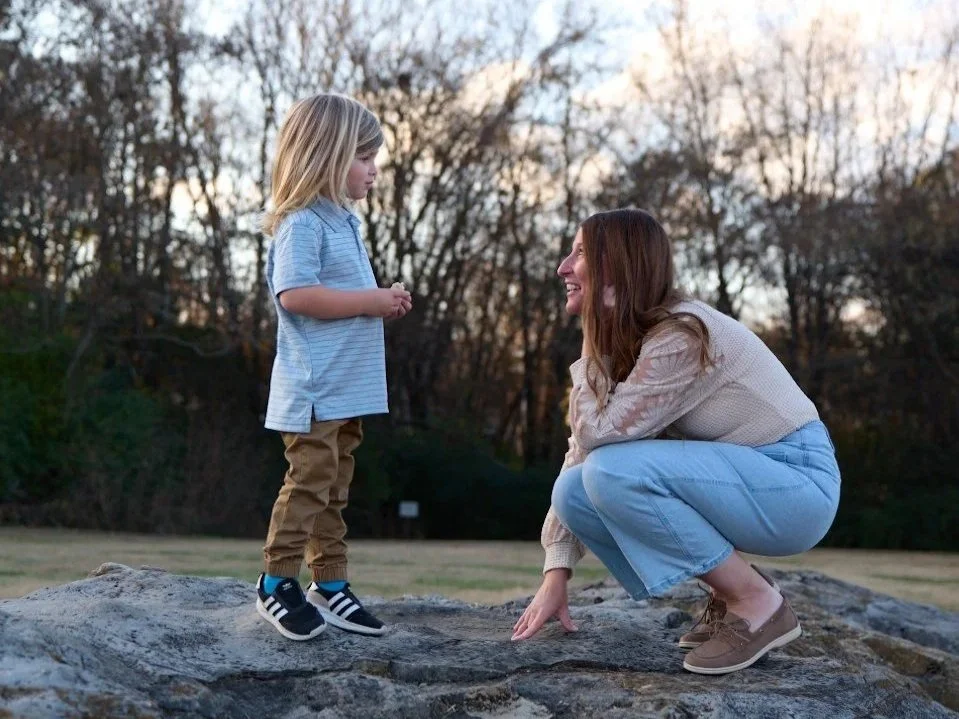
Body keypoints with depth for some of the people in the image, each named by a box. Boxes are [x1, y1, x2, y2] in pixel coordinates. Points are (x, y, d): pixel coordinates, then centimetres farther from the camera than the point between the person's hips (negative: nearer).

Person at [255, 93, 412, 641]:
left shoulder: (346, 222, 17)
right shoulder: (302, 223, -13)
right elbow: (296, 294, -25)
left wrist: (385, 302, 7)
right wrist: (371, 300, -19)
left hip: (349, 388, 9)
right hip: (314, 388, -9)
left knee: (335, 489, 13)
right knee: (310, 480, -7)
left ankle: (330, 584, 20)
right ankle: (277, 583, 4)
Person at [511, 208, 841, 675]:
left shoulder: (682, 334, -23)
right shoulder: (622, 345, 5)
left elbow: (596, 434, -27)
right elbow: (581, 449, 2)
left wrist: (592, 346, -13)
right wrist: (555, 576, -3)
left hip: (797, 482, -8)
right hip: (739, 477, 8)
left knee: (612, 472, -28)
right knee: (574, 489, -10)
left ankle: (757, 602, -13)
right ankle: (729, 594, 3)